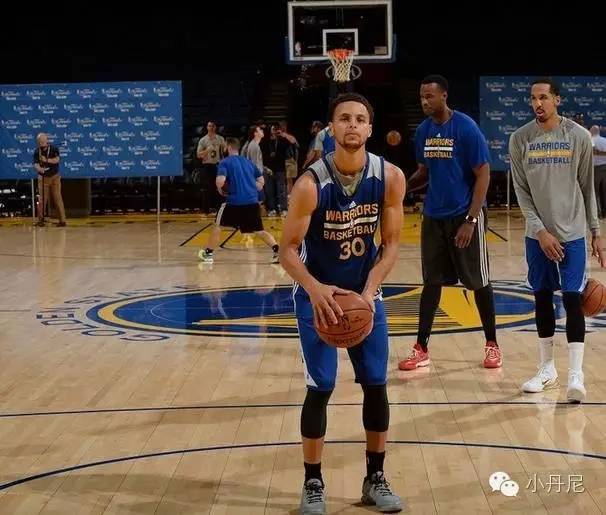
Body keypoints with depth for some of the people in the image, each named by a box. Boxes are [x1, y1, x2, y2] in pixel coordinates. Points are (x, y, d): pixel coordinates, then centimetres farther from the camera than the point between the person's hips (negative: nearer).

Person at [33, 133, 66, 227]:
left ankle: (62, 220, -3)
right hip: (43, 178, 2)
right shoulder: (37, 152, 0)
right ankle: (40, 220, 6)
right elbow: (35, 164, -12)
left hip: (54, 177, -1)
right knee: (42, 200, 0)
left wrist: (46, 160, -32)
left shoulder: (54, 149, -4)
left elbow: (57, 159, -19)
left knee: (58, 199, -4)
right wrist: (39, 169, -34)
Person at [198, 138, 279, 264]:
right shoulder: (248, 161, 18)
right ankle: (277, 251, -9)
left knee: (218, 225, 16)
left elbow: (220, 181, -15)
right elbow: (261, 180, 20)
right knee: (259, 231, 10)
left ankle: (208, 253, 21)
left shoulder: (225, 162, 0)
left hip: (234, 201, -4)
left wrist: (219, 189, 5)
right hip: (253, 202, 4)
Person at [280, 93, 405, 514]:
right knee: (321, 388, -4)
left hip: (365, 292, 3)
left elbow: (391, 243, -6)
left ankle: (376, 479, 20)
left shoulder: (390, 177, -13)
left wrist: (369, 291, -18)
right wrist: (314, 289, -35)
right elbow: (288, 249, -18)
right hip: (318, 294, -3)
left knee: (377, 384, 5)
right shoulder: (311, 184, -22)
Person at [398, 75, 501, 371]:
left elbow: (483, 175, -13)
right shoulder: (423, 131, 5)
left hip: (464, 215, -5)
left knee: (478, 281, 4)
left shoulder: (466, 128, -14)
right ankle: (421, 349, 10)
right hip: (433, 216, 5)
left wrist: (470, 220, -19)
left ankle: (492, 344, 18)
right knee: (432, 281, 7)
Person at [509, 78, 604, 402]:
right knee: (542, 297, 9)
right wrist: (540, 231, -9)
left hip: (572, 233, -2)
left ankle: (575, 375, -4)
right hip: (538, 234, 2)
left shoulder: (578, 136, -3)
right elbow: (521, 191, 0)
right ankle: (547, 370, 21)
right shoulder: (520, 139, -1)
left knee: (572, 298, -7)